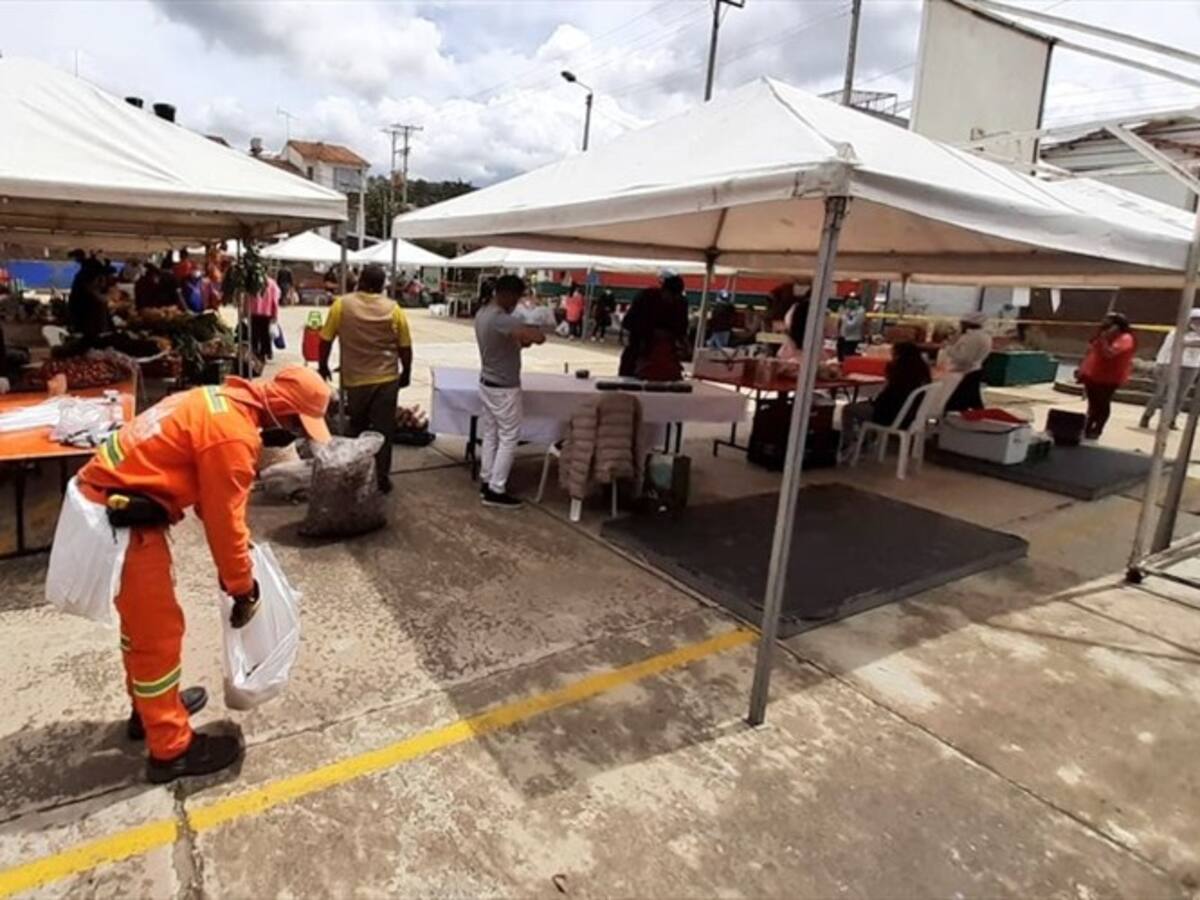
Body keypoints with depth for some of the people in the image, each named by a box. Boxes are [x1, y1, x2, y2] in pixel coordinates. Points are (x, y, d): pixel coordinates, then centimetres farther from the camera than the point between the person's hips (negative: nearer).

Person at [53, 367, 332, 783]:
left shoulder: (227, 403, 8)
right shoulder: (233, 433, -23)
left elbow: (212, 499, 17)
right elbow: (225, 518, -17)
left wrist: (233, 564, 20)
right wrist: (243, 588, -4)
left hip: (110, 497, 10)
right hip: (118, 517, -10)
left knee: (143, 616, 24)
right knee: (159, 630, 1)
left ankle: (150, 706, 43)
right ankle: (170, 750, 16)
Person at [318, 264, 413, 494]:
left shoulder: (341, 304, -5)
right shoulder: (393, 309, -4)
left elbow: (326, 339, 0)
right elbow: (405, 347, -1)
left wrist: (323, 366, 15)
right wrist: (406, 372, 13)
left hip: (355, 379, 1)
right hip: (386, 379, 0)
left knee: (357, 428, 17)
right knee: (383, 430, 6)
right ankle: (382, 477, 8)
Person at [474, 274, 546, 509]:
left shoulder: (483, 314, 6)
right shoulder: (502, 320, -26)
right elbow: (539, 338, -36)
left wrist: (519, 343, 3)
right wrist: (530, 331, -13)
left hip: (487, 383, 9)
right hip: (504, 388, -9)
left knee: (491, 435, 16)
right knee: (509, 438, 0)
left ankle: (486, 482, 24)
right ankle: (496, 491, 4)